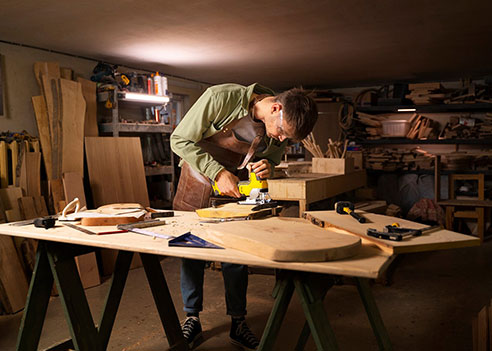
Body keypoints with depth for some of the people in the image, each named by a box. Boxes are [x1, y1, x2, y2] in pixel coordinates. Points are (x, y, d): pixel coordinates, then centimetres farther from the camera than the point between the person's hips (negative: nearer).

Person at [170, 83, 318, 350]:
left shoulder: (283, 127, -15)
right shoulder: (220, 98, -30)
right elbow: (180, 140, -22)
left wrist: (267, 168, -21)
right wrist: (218, 173, -28)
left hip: (236, 187, 3)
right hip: (198, 179, -2)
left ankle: (238, 323, 19)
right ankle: (192, 320, 20)